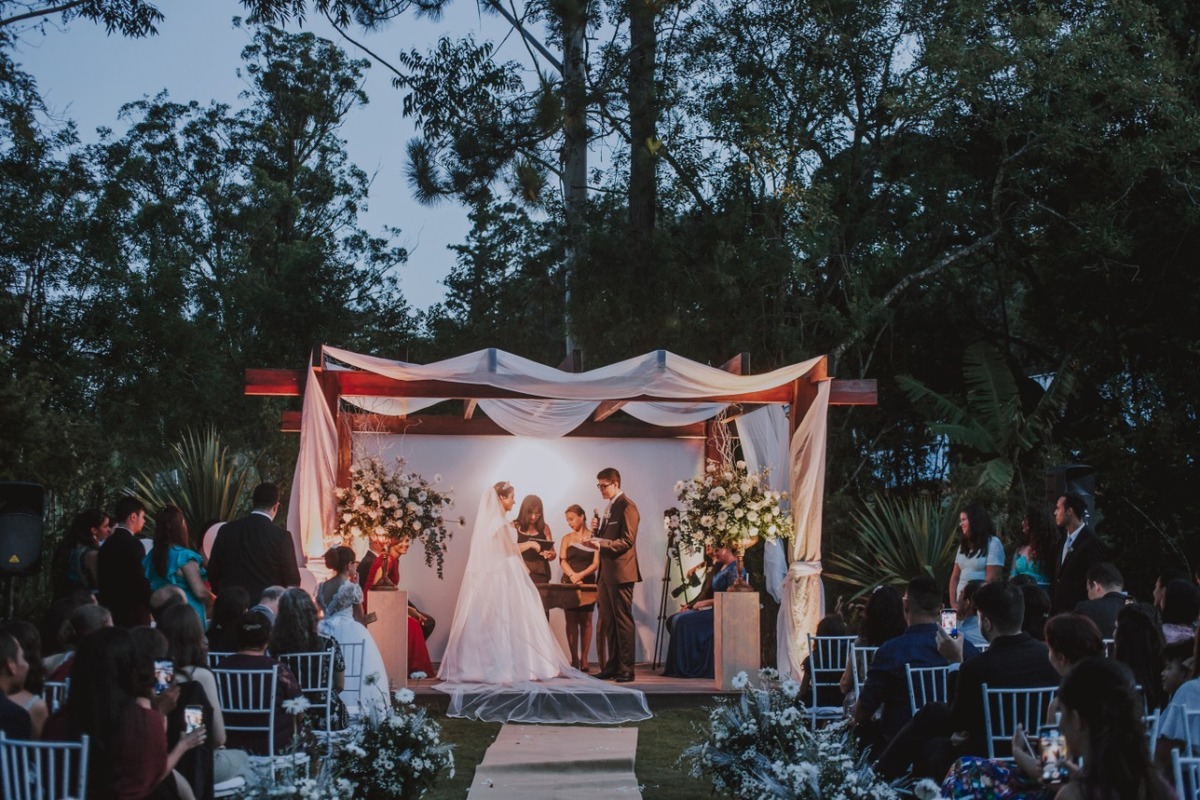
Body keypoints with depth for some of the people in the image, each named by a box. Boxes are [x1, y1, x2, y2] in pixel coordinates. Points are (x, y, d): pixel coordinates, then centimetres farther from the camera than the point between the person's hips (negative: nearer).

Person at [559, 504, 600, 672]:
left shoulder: (593, 538, 3)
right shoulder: (567, 538, 12)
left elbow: (596, 563, -5)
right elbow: (562, 560, 0)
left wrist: (581, 575, -20)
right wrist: (572, 575, -19)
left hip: (588, 583, -2)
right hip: (569, 583, 2)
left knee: (586, 621, -2)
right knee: (571, 622, -3)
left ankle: (584, 660, 0)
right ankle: (574, 659, -2)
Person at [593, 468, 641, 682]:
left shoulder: (626, 506, -10)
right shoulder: (610, 507, 19)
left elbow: (627, 541, -18)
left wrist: (600, 543, -26)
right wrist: (597, 532, 4)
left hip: (621, 572, -9)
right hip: (607, 573, 9)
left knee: (623, 621, -6)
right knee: (609, 622, 11)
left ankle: (626, 669, -3)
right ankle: (613, 666, 16)